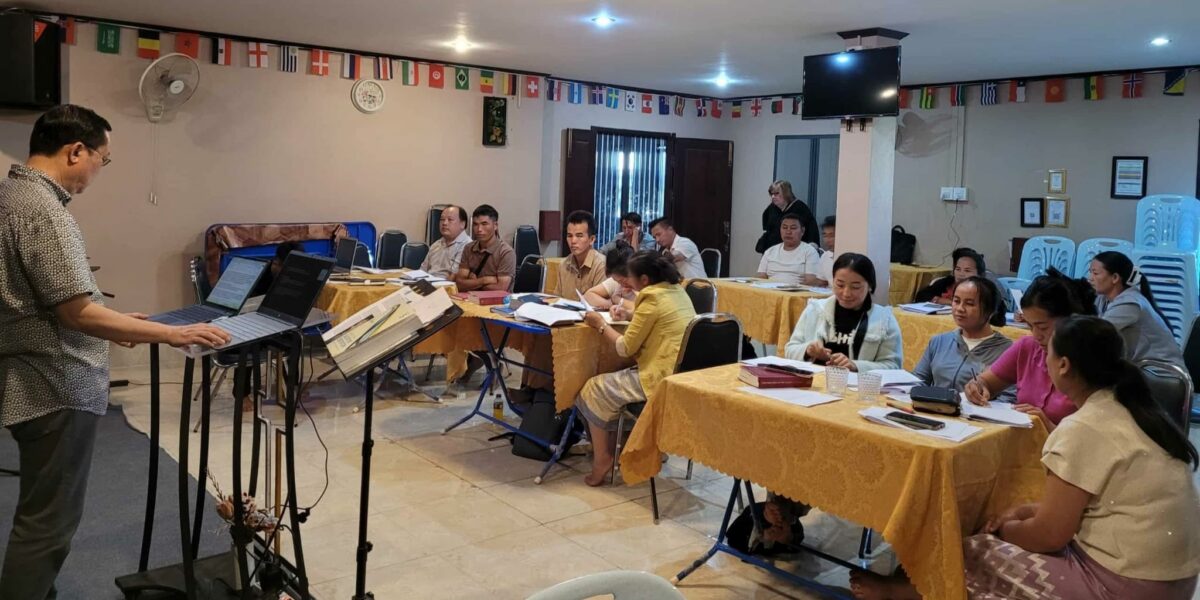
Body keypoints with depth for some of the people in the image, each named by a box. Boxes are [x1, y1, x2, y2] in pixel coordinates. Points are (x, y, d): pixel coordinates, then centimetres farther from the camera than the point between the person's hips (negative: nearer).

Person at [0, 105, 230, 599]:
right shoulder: (43, 211, -21)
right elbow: (76, 312, -24)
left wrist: (114, 323, 20)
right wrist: (170, 334, -20)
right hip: (56, 389, -11)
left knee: (42, 512, 21)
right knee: (48, 519, 1)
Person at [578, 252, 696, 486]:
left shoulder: (652, 299, -17)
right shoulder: (678, 291, 10)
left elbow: (625, 348, -11)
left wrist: (601, 324, 0)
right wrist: (629, 313, 16)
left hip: (661, 378, -10)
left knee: (595, 389, 8)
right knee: (613, 383, 25)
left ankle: (602, 457, 16)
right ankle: (611, 448, 28)